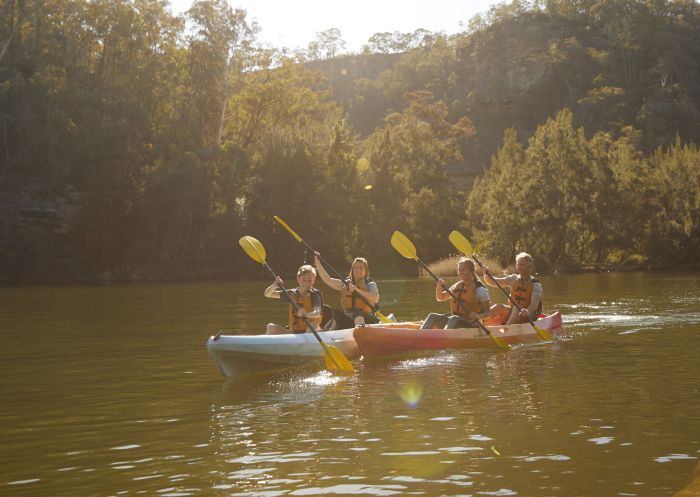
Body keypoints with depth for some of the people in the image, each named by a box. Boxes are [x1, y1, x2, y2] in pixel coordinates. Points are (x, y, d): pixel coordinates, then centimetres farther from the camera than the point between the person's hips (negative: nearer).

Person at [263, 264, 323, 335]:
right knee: (271, 327, -15)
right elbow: (267, 294, 10)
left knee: (313, 324, -37)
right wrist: (274, 285, -13)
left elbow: (317, 313, -25)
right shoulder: (292, 293, 8)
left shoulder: (314, 294, -5)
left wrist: (307, 315, -48)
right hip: (293, 332, 4)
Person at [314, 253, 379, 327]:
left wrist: (357, 290, -24)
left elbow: (375, 299, -19)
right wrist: (318, 263, -8)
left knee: (357, 312, -37)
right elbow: (327, 280, 1)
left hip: (367, 320, -4)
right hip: (348, 320, 5)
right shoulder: (345, 284, 13)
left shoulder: (370, 284, 1)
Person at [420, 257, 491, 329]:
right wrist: (439, 288, 3)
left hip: (471, 324, -6)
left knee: (454, 319, -37)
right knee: (433, 316, -16)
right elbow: (440, 298, 25)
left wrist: (478, 316, -30)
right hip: (454, 321, 6)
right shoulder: (456, 286, 14)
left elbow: (488, 313, -8)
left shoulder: (480, 289, -5)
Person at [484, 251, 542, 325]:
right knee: (498, 307, -21)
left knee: (516, 310, -34)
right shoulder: (513, 279, 9)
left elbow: (534, 305, -17)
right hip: (512, 313, 4)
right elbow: (493, 282, 6)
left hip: (527, 317, -4)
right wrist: (488, 275, -16)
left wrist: (527, 312, -37)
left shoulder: (535, 284, -6)